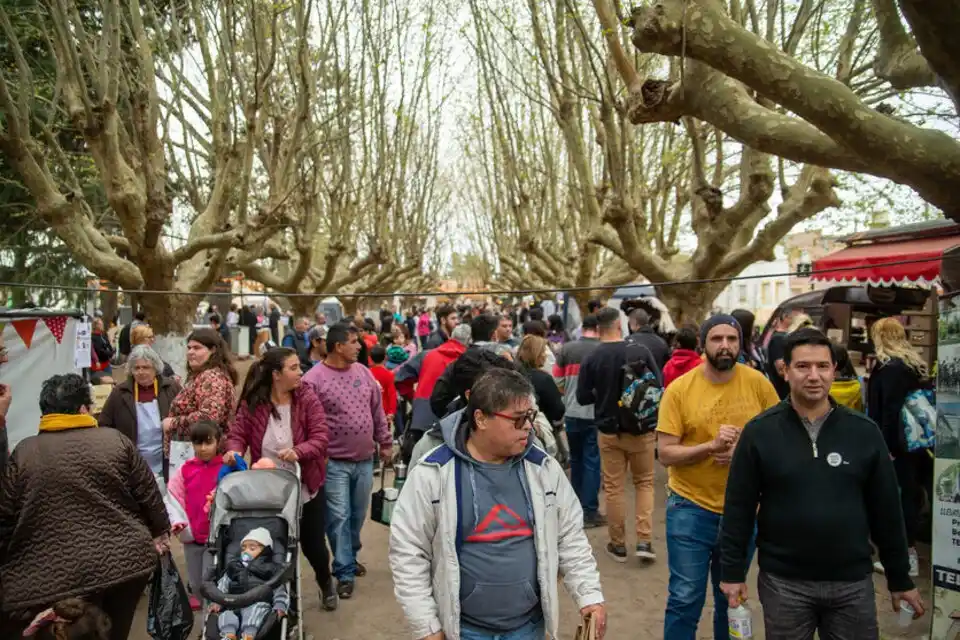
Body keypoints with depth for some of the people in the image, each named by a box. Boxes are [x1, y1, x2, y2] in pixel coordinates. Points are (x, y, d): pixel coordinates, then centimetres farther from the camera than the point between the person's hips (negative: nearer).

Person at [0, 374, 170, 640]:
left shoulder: (24, 452, 0)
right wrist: (159, 531, 19)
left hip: (59, 573, -2)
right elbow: (148, 492, 5)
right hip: (127, 561, 2)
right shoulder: (116, 440, 2)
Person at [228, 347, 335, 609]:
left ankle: (326, 584, 45)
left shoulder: (307, 398, -13)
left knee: (313, 545, 12)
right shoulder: (253, 402, -10)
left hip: (306, 488, 0)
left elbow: (321, 437, -18)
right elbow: (238, 434, -4)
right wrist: (234, 450, -26)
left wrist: (298, 452, -36)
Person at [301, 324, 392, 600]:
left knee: (358, 515, 17)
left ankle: (350, 558, 38)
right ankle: (344, 573, 10)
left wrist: (385, 442, 16)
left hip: (365, 460, 6)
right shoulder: (314, 379, -12)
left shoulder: (363, 372, 6)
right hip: (334, 462, -5)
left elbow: (378, 411, 14)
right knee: (339, 518, -2)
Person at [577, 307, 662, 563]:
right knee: (644, 483, 16)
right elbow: (658, 387, -4)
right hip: (641, 429, 0)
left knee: (613, 488, 10)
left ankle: (618, 544, 19)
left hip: (608, 431, 0)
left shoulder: (591, 358, -10)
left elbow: (583, 397, -4)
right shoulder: (641, 351, -11)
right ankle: (644, 541, 8)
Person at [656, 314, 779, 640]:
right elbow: (665, 454, -11)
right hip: (691, 508, -2)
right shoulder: (679, 389, -11)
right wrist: (711, 445, -25)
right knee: (685, 599, 0)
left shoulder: (758, 383, -5)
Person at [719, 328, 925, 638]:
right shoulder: (759, 432, -7)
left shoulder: (864, 431, -1)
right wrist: (733, 572, -4)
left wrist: (900, 579, 8)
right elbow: (739, 508, -4)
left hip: (853, 582, 2)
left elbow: (886, 510, 5)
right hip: (783, 582, -1)